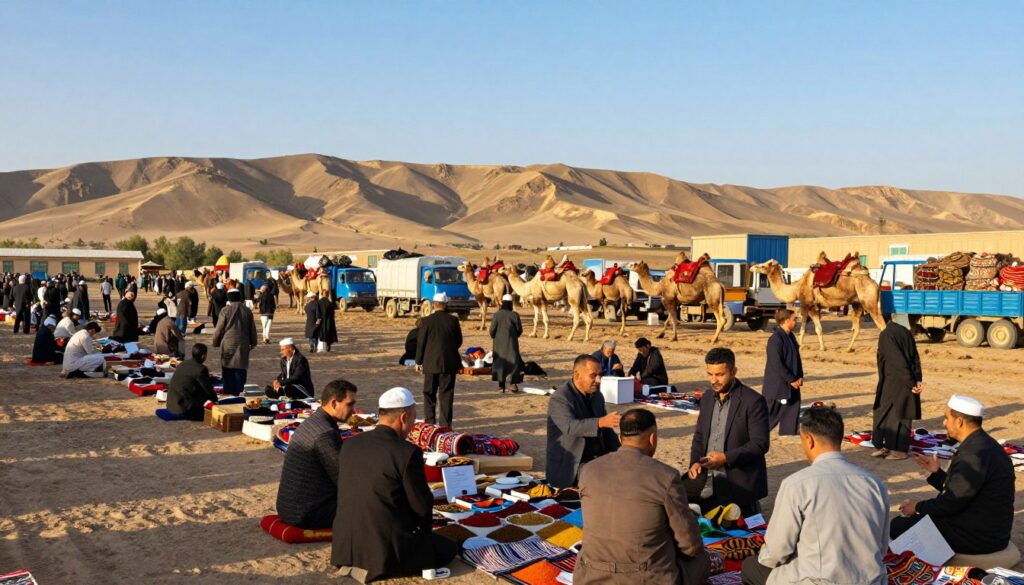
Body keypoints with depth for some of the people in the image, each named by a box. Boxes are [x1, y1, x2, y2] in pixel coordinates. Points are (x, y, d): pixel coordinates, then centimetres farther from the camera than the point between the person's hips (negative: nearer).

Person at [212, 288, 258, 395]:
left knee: (228, 371, 5)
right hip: (243, 345, 2)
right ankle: (237, 393, 1)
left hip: (228, 345, -2)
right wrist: (253, 343, 23)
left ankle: (228, 393, 7)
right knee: (240, 369, 4)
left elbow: (219, 329, -2)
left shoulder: (226, 310, -5)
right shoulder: (247, 311, 4)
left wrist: (216, 342, 11)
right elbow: (252, 329, 11)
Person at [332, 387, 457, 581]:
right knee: (449, 548, 15)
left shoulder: (350, 444, 2)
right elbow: (422, 505, -10)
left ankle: (355, 562, 10)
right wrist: (424, 529, 15)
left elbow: (347, 493, 12)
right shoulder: (408, 452, -17)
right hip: (389, 548, -7)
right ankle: (385, 567, -2)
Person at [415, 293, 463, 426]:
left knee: (429, 393, 13)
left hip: (431, 362, 0)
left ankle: (430, 422, 16)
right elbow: (459, 341, 4)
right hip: (449, 363, 1)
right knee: (446, 394, 4)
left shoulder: (427, 321, -8)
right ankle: (445, 424, 3)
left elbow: (421, 342, -4)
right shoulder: (453, 320, -4)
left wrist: (418, 361, 6)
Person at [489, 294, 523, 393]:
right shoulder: (514, 315, -9)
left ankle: (501, 386, 10)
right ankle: (514, 383, -7)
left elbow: (492, 330, -6)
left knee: (500, 363, 9)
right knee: (514, 362, 8)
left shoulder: (497, 314, -8)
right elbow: (519, 330, -2)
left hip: (499, 343, 1)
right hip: (511, 343, -1)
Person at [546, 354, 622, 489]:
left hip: (598, 458, 8)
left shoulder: (597, 397, 12)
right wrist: (601, 422, -48)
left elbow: (607, 432, 21)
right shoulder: (559, 399, -15)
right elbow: (570, 426, -33)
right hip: (570, 467, -8)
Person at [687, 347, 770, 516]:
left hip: (739, 487, -6)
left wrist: (726, 457, -24)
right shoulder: (707, 398, 10)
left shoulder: (753, 401, -11)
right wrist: (695, 462, 0)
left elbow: (760, 444, -15)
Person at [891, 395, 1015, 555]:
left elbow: (952, 502, -21)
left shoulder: (975, 453, -25)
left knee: (898, 526, -7)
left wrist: (917, 507, -7)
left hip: (980, 536, -10)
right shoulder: (981, 444, 8)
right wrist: (936, 471, 11)